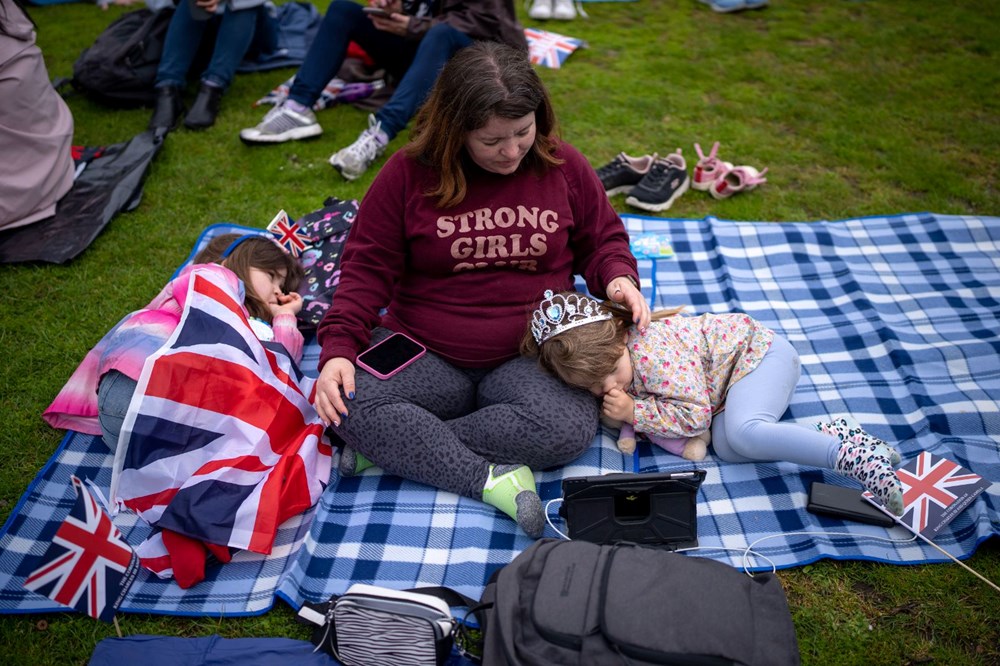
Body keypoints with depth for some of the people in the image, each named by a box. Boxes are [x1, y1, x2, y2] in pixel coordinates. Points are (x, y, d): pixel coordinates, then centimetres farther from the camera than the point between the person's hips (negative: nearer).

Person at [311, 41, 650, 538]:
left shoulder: (564, 167, 2)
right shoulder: (408, 173, -3)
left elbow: (603, 239, 15)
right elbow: (367, 268, -1)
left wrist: (618, 278, -9)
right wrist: (338, 349, -14)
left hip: (532, 356, 1)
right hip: (423, 353, 0)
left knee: (568, 429, -30)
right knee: (348, 405, -27)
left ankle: (396, 447, -19)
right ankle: (489, 478, -25)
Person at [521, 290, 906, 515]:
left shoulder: (651, 351, -33)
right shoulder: (602, 351, -8)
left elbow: (695, 415, -28)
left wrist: (634, 411, -29)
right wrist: (624, 421, -12)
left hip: (758, 351, -8)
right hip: (732, 377, 9)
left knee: (742, 432, -34)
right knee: (725, 446, -18)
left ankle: (852, 454, -27)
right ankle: (829, 437, -9)